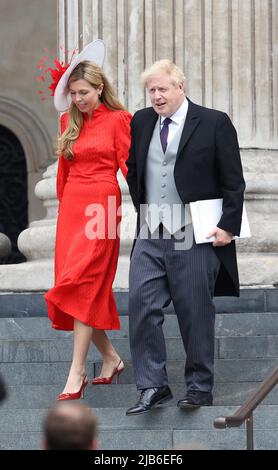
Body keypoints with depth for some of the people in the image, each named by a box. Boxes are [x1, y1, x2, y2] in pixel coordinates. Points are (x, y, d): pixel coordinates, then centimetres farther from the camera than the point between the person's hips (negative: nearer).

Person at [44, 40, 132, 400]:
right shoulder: (69, 121, 13)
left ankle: (76, 372, -12)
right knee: (82, 287, 6)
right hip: (71, 206, 6)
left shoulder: (118, 120, -3)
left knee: (81, 284, -13)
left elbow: (129, 166, -3)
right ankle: (110, 358, 20)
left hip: (102, 206, -6)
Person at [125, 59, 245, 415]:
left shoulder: (214, 123, -3)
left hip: (194, 238, -4)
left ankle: (199, 386, 15)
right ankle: (152, 387, 0)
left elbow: (233, 182, -3)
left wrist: (228, 226, -9)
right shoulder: (141, 122, 11)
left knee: (195, 312, 2)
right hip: (150, 237, 4)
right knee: (141, 305, -5)